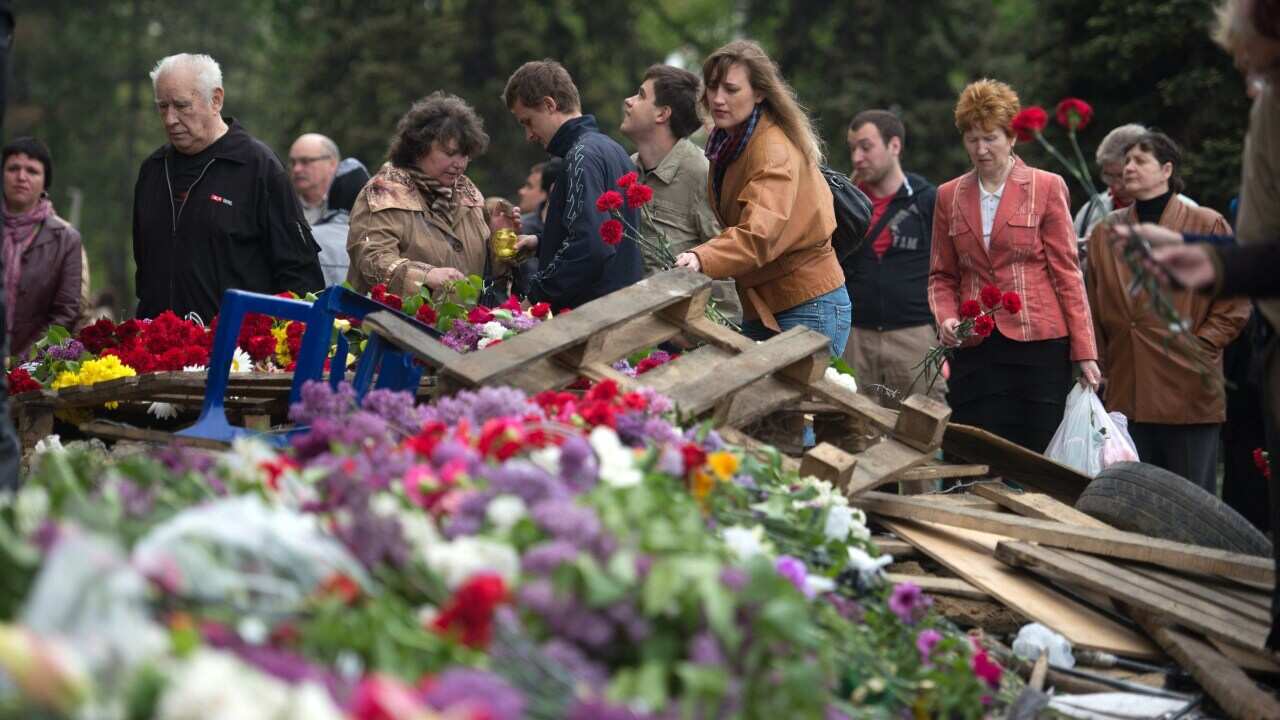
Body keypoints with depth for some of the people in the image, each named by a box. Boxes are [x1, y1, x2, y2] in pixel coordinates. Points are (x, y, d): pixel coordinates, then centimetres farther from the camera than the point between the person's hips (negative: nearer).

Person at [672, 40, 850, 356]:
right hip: (759, 307, 8)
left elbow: (760, 234, -35)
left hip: (807, 310, -8)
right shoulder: (726, 143, 9)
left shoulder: (775, 151, -19)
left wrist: (702, 259, -50)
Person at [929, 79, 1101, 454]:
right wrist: (946, 318, -4)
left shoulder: (1046, 187, 3)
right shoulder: (949, 196, 12)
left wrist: (1084, 352, -4)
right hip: (975, 350, 3)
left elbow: (1066, 272, 1)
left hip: (1039, 343, -3)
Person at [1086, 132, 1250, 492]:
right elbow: (1093, 310, 15)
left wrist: (1196, 349, -8)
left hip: (1188, 394, -4)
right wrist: (1099, 365, 7)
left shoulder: (1207, 226, 1)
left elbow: (1234, 304, 0)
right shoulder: (1105, 233, 12)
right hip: (1127, 394, 4)